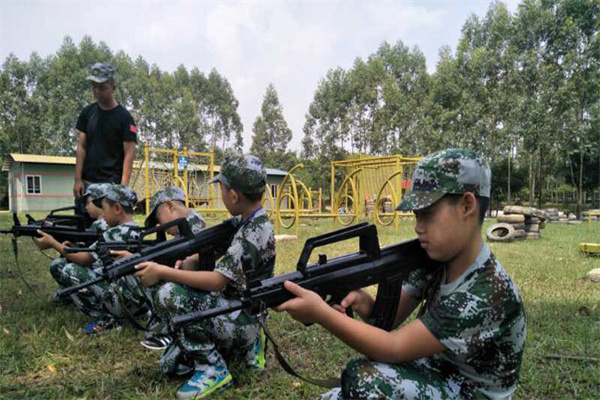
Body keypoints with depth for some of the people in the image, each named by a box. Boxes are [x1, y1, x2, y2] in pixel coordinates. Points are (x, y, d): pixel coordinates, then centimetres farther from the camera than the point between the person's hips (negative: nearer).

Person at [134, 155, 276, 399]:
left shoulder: (255, 233, -24)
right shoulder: (245, 222, 5)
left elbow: (217, 281, -29)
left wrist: (162, 272, -26)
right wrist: (184, 264, -8)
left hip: (242, 319, -9)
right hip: (231, 310, 9)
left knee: (168, 295, -24)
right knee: (171, 364, 12)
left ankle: (213, 369, -10)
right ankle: (245, 346, 14)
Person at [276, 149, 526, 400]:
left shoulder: (489, 294, -31)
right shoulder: (434, 261, -8)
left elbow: (395, 348, -31)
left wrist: (319, 312, -36)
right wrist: (366, 305, -25)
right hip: (434, 376, 6)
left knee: (364, 379, -25)